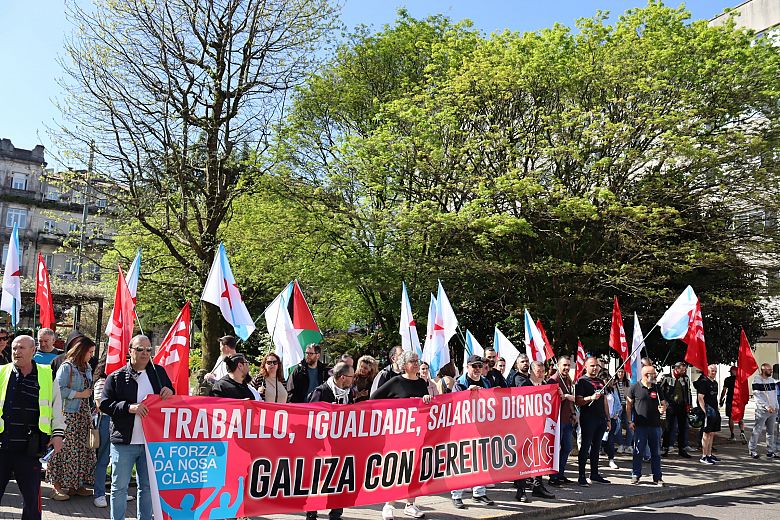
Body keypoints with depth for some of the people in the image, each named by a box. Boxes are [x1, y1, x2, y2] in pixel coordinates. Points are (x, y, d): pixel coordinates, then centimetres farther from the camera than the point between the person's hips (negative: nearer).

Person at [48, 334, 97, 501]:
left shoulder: (87, 368, 16)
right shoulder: (66, 367, -9)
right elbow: (59, 390, -17)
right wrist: (80, 394, -13)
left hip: (84, 414, 8)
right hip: (68, 415, -8)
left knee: (82, 448, 7)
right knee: (64, 449, -7)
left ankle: (76, 484, 16)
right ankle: (57, 485, 3)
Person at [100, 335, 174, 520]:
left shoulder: (159, 372, 7)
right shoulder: (116, 377, -2)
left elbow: (170, 401, 17)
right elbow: (105, 404, -6)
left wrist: (169, 392, -6)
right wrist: (129, 407, -19)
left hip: (151, 441, 3)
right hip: (123, 442, -3)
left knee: (147, 487, 14)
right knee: (119, 487, 8)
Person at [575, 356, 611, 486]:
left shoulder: (600, 382, 17)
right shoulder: (582, 381, -5)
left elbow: (604, 401, 22)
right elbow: (578, 401, -13)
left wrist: (607, 419, 18)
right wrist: (591, 398, -28)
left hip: (600, 419, 7)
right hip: (588, 419, -7)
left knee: (596, 447, 12)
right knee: (586, 446, -5)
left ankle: (595, 474, 21)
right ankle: (581, 476, -1)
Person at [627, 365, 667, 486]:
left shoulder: (657, 388, 9)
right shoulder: (635, 388, -2)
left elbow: (663, 403, 17)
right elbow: (628, 405, 2)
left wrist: (663, 409, -6)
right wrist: (630, 421, -4)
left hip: (655, 425, 3)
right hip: (640, 425, -3)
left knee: (656, 452, 7)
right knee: (638, 452, 2)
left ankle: (657, 477, 16)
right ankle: (635, 476, 12)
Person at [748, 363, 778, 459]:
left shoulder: (772, 380, 13)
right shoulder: (757, 380, -7)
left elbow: (775, 394, 17)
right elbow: (758, 396, -13)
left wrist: (776, 407, 8)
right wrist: (767, 406, -19)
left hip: (773, 410, 6)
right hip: (762, 410, -6)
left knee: (771, 432, 10)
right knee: (757, 431, -4)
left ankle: (770, 452, 16)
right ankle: (753, 450, 4)